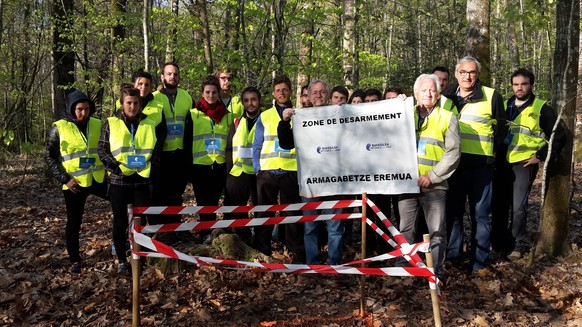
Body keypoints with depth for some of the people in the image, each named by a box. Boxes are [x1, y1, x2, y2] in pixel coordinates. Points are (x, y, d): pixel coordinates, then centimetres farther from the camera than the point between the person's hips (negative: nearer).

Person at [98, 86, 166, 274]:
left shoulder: (150, 124, 6)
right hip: (119, 180, -1)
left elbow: (157, 149, 17)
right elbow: (102, 150, -1)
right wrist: (115, 167, -12)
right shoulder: (111, 123, 1)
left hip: (142, 180, 1)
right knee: (120, 221, 6)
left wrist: (151, 166, 4)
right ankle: (122, 261, 16)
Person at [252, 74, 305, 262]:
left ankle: (297, 253, 9)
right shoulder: (264, 116, 12)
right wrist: (257, 168, 0)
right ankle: (262, 252, 15)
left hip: (291, 171, -1)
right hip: (267, 172, 2)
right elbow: (257, 146, 11)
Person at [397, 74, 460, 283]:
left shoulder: (447, 118, 4)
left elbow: (453, 152, -4)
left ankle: (437, 271, 12)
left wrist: (432, 176, -12)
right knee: (406, 230, 9)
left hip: (434, 186, -3)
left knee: (436, 231, 1)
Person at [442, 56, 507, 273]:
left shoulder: (491, 96, -2)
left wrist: (490, 152, 1)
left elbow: (501, 128, 5)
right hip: (453, 163, 3)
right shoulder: (447, 97, 7)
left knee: (480, 213, 1)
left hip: (481, 165, -3)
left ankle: (479, 261, 9)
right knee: (453, 211, 9)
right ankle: (453, 257, 19)